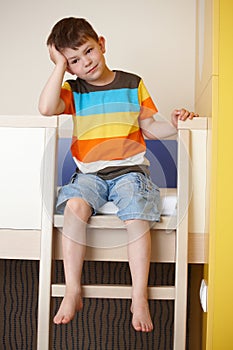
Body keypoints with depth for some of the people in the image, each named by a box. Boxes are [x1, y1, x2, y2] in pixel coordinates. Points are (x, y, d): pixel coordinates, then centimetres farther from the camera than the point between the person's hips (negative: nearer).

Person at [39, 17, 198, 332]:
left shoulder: (132, 84, 8)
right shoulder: (73, 90, 6)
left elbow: (149, 128, 12)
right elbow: (46, 108, -16)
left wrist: (173, 125, -7)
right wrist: (60, 66, -10)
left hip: (129, 168, 0)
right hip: (89, 173, 1)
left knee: (137, 217, -28)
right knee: (75, 208, -29)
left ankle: (139, 299, -15)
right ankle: (72, 293, -17)